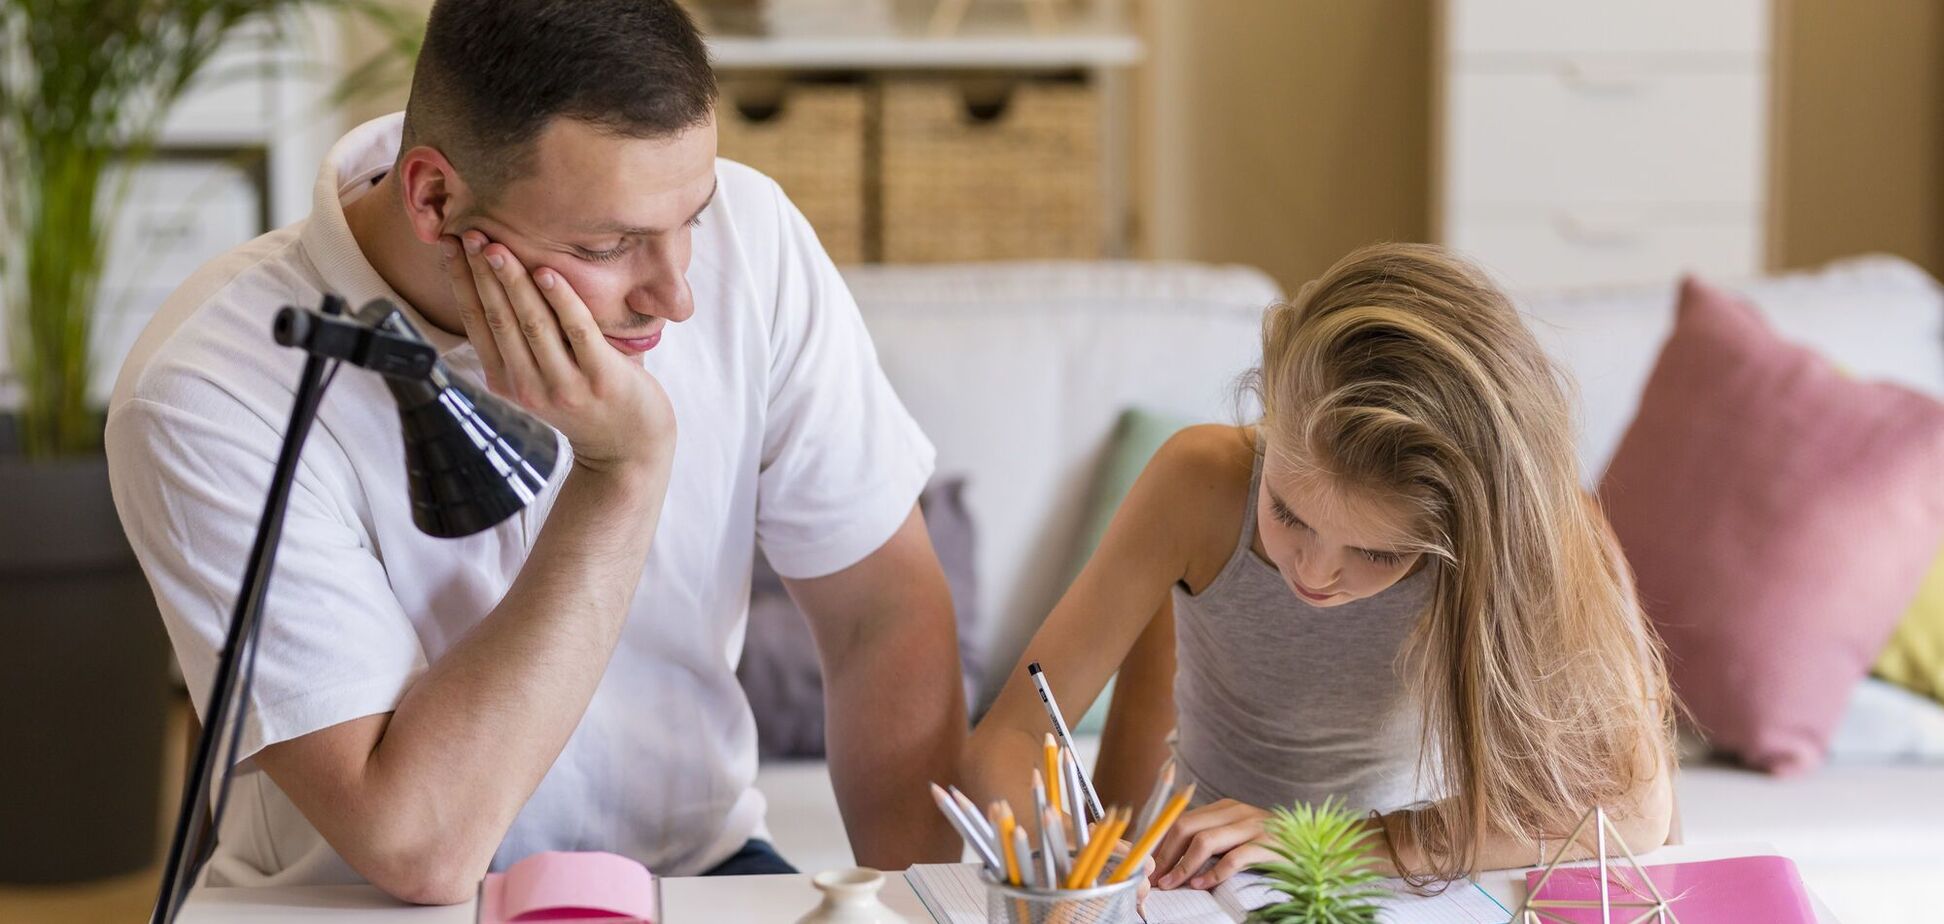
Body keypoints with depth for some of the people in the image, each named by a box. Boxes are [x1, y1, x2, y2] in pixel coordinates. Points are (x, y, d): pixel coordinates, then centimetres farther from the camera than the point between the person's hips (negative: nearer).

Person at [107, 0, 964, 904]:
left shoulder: (745, 235, -10)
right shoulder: (210, 397, -22)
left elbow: (889, 619, -1)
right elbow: (415, 847, -26)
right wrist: (622, 472, -26)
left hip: (698, 869, 3)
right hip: (365, 913, -2)